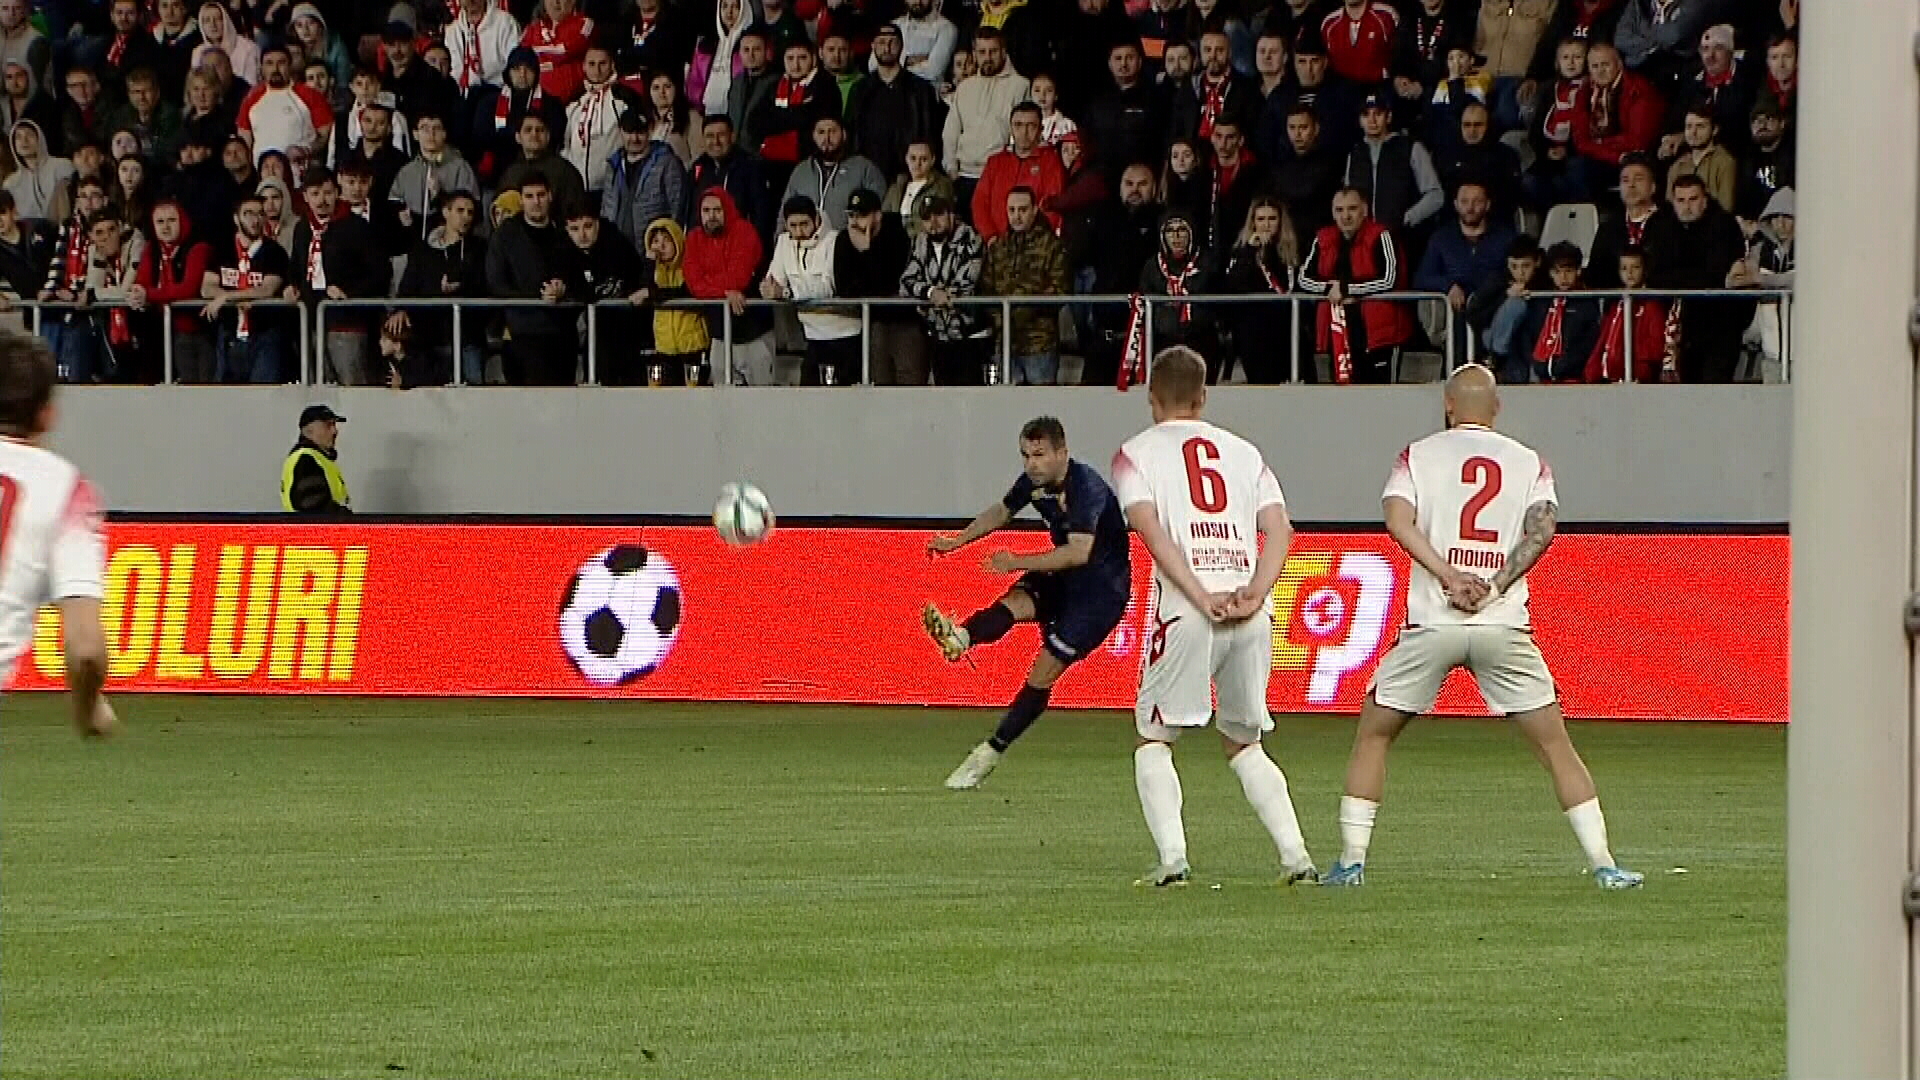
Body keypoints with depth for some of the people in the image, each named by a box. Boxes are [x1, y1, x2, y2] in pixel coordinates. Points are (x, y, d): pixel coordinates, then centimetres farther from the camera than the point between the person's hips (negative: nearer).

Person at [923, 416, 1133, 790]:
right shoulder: (1033, 482, -1)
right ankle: (959, 638, -56)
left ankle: (990, 753, -7)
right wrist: (959, 540, 15)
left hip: (1103, 587, -7)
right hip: (1060, 577, 7)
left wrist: (1019, 563, -32)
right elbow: (1002, 511, 22)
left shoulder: (1086, 486, -26)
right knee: (1013, 603, -27)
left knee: (1044, 672, -11)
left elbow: (1079, 552, -35)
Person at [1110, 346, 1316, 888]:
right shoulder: (1243, 451, 21)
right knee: (1244, 744, 18)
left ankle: (1172, 858, -9)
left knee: (1153, 740, 9)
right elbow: (1279, 526, 6)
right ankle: (1296, 856, 4)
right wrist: (1256, 592, -5)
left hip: (1186, 612, -4)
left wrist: (1203, 599, -12)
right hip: (1253, 616, 4)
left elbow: (1151, 529, -7)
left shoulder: (1136, 452, 10)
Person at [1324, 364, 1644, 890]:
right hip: (1505, 625, 1)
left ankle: (1351, 860, 8)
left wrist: (1451, 578, -13)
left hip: (1432, 624, -1)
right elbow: (1541, 528, -5)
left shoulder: (1419, 456, 10)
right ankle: (1603, 862, 0)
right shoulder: (1528, 462, 12)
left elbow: (1398, 520, -8)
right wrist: (1493, 588, -9)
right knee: (1554, 743, 7)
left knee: (1373, 733, 15)